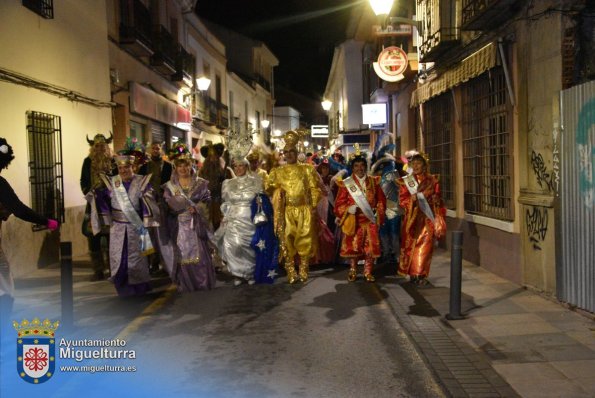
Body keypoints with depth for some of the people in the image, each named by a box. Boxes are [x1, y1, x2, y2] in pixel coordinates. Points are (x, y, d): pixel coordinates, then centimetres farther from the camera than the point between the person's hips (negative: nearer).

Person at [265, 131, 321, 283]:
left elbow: (314, 188, 4)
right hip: (286, 211, 1)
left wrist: (313, 206, -5)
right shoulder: (277, 172, 11)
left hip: (304, 210, -1)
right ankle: (291, 272, 7)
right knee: (287, 240, -1)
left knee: (304, 239, -1)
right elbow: (271, 189, 11)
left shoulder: (307, 169, 8)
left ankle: (304, 270, 10)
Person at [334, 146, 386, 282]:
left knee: (370, 247, 3)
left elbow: (381, 200, 10)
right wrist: (348, 209, -21)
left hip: (370, 220, 2)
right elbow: (339, 204, -2)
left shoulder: (374, 182, 6)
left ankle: (368, 272, 14)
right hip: (353, 221, -2)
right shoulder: (346, 184, -2)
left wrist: (378, 212, -5)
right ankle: (353, 271, 17)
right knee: (353, 247, 3)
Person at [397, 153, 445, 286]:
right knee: (411, 245, 2)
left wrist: (436, 199, -8)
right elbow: (402, 200, -1)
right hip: (412, 218, 0)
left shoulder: (432, 180, 6)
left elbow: (438, 198, 14)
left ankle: (421, 274, 1)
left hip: (427, 218, 0)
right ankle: (413, 274, 14)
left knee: (425, 245, -5)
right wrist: (411, 199, -20)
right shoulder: (406, 181, 4)